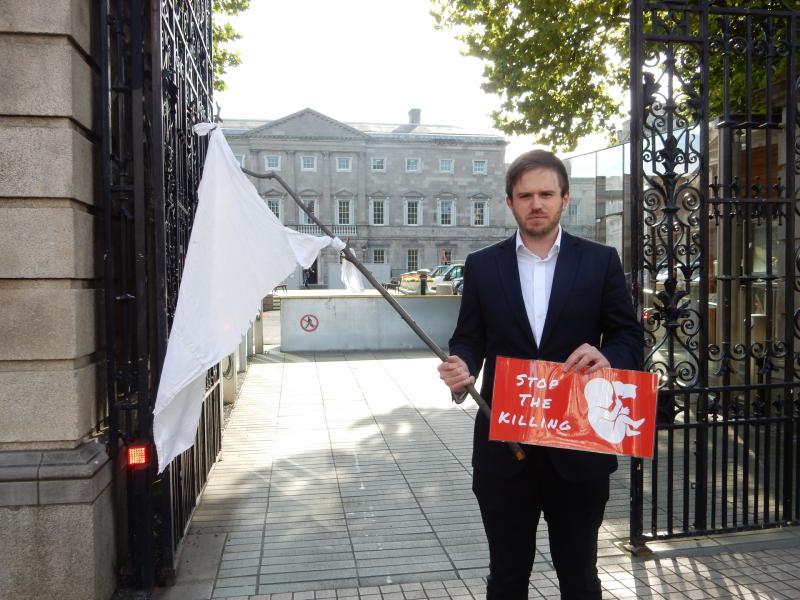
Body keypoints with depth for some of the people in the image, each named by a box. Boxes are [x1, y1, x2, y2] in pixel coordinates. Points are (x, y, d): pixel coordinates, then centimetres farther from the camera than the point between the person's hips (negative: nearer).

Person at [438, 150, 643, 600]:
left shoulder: (600, 261, 1)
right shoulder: (482, 265, 3)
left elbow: (630, 337, 3)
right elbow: (469, 339, 4)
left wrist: (607, 356, -20)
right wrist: (461, 369, -19)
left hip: (579, 448, 0)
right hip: (504, 448, 1)